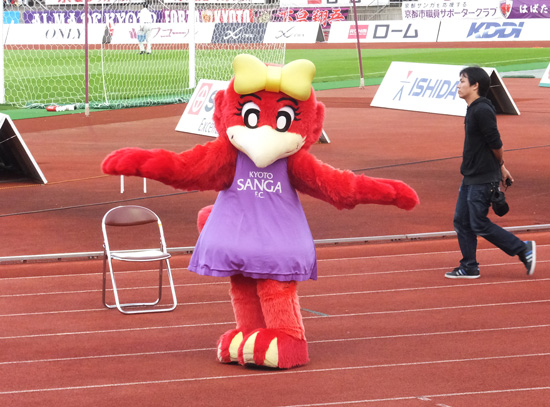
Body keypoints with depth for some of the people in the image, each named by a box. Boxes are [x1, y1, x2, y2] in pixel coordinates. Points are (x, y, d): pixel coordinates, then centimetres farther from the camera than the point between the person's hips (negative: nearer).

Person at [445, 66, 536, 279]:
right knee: (461, 222, 10)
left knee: (479, 225, -6)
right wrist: (501, 167, 17)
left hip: (483, 179, -10)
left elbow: (495, 144, -18)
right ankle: (469, 267, 16)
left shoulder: (482, 111, -20)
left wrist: (500, 167, -2)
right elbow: (493, 144, 17)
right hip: (470, 177, 10)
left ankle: (523, 249, 5)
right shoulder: (473, 109, 11)